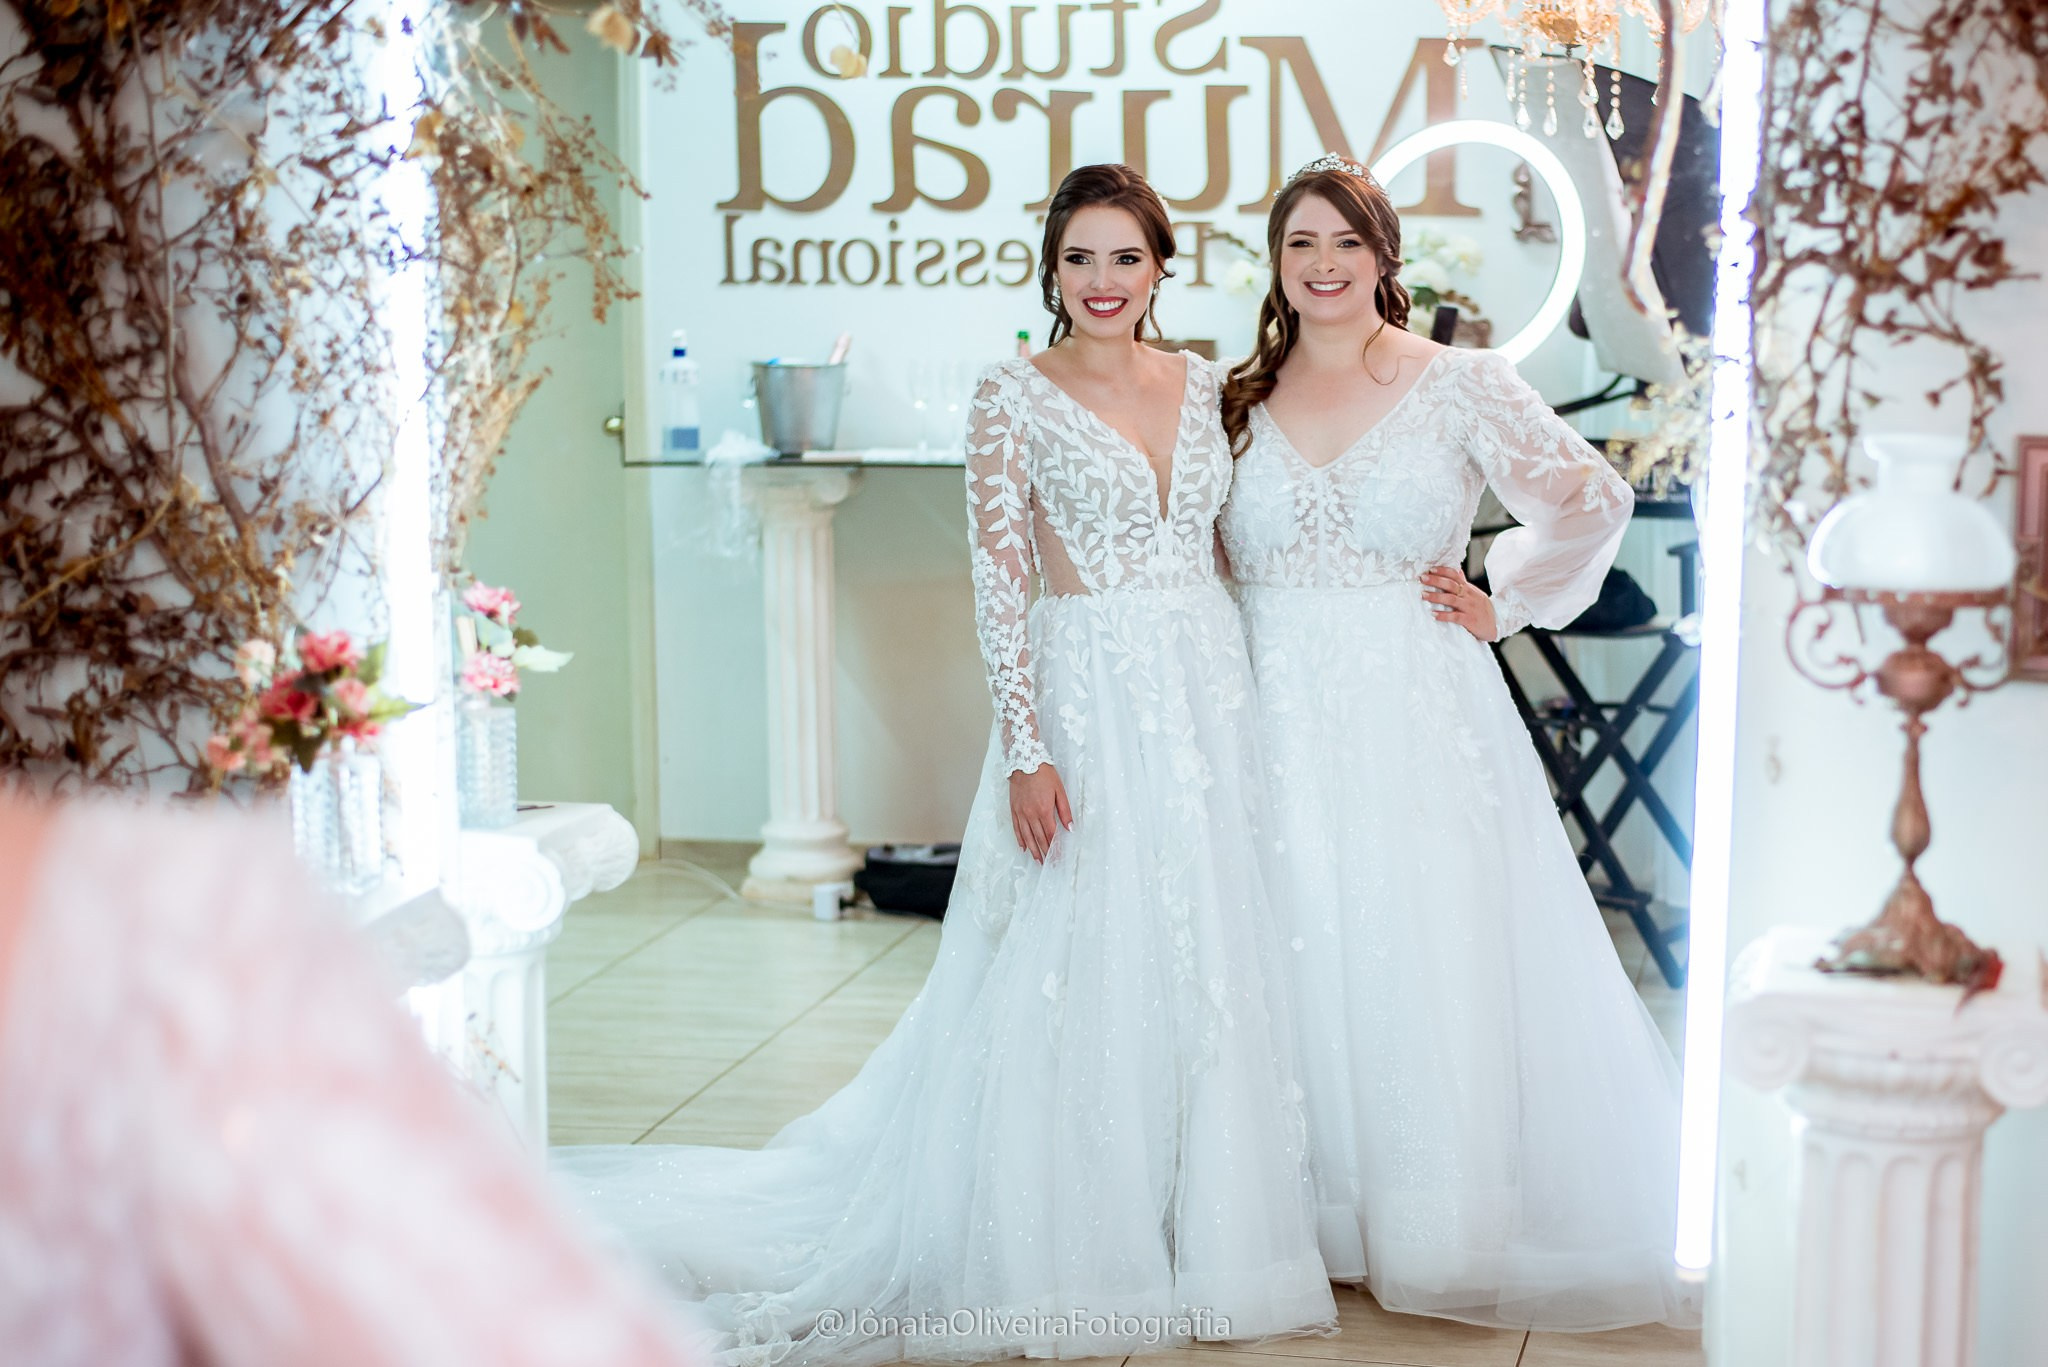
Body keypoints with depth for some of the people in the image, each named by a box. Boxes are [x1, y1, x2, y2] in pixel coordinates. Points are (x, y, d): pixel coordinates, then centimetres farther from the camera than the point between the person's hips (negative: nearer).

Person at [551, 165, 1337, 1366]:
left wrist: (1253, 707, 10)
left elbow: (1233, 547, 15)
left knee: (1219, 971, 9)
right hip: (1089, 696, -5)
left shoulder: (1202, 384, 10)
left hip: (1215, 694, 5)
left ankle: (1208, 1226, 24)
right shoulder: (1016, 397, -4)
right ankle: (1071, 1252, 13)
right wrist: (1028, 750, -16)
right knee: (1081, 978, -2)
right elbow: (1000, 584, -9)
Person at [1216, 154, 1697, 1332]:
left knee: (1430, 965, 0)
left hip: (1419, 718, -2)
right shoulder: (1240, 399, 8)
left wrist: (1506, 604, 2)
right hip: (1278, 724, 2)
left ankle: (1441, 1238, 14)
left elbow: (1593, 499, 3)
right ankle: (1310, 1219, 18)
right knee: (1296, 968, 5)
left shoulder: (1462, 385, 0)